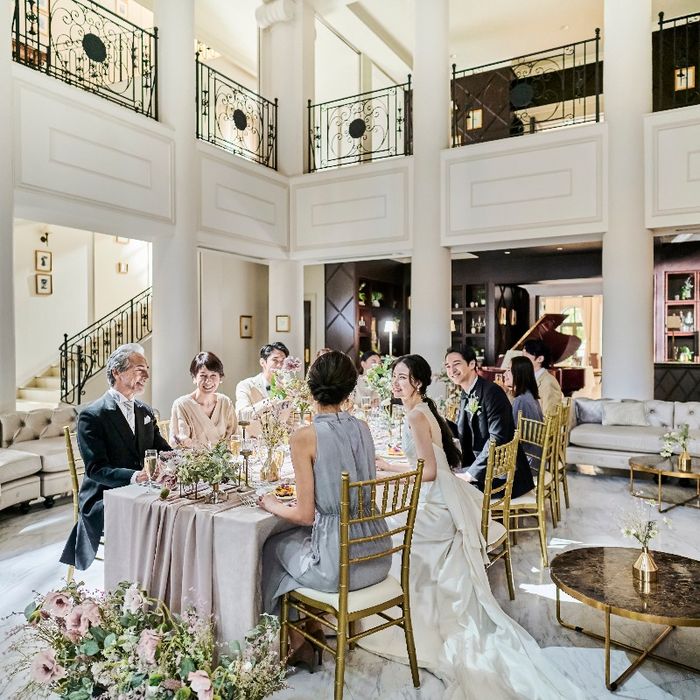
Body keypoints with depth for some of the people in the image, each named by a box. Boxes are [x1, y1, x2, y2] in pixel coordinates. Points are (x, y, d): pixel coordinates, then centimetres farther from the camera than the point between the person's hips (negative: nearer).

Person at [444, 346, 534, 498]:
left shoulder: (492, 392, -17)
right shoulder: (465, 396, 9)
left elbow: (497, 439, -24)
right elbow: (465, 433, 12)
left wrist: (471, 474, -24)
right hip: (480, 467, 8)